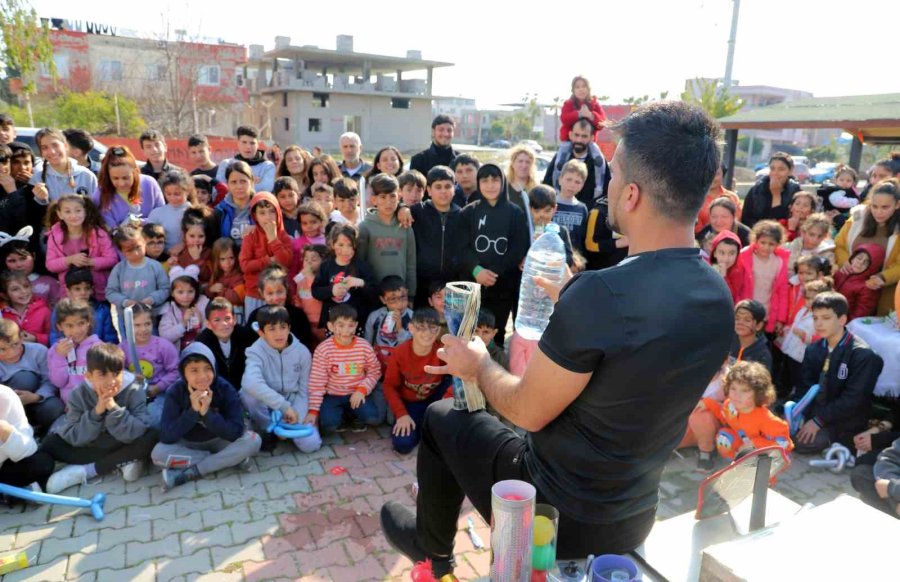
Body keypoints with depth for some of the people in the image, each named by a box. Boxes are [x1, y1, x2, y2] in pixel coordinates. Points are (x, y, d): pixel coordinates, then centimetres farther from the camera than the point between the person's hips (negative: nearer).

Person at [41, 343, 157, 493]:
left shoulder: (134, 392, -17)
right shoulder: (79, 395, -11)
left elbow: (137, 433, -27)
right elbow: (74, 438, -17)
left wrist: (113, 407, -35)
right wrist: (96, 412, -30)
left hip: (124, 447, -2)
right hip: (90, 449, 2)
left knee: (151, 437, -31)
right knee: (50, 443, -18)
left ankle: (85, 471, -20)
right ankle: (122, 462, -20)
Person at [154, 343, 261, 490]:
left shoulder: (225, 389, -19)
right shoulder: (176, 392, -17)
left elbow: (235, 432, -25)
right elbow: (166, 436, -24)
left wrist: (206, 413, -34)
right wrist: (193, 411, -33)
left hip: (220, 441, -1)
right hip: (189, 444, 1)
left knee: (253, 440, -27)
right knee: (158, 453, -28)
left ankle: (189, 474, -23)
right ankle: (229, 459, -20)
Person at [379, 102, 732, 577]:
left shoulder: (599, 293, -32)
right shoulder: (720, 300, -8)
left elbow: (527, 412, -20)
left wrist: (479, 365, 0)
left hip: (556, 513, -6)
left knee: (439, 418, 15)